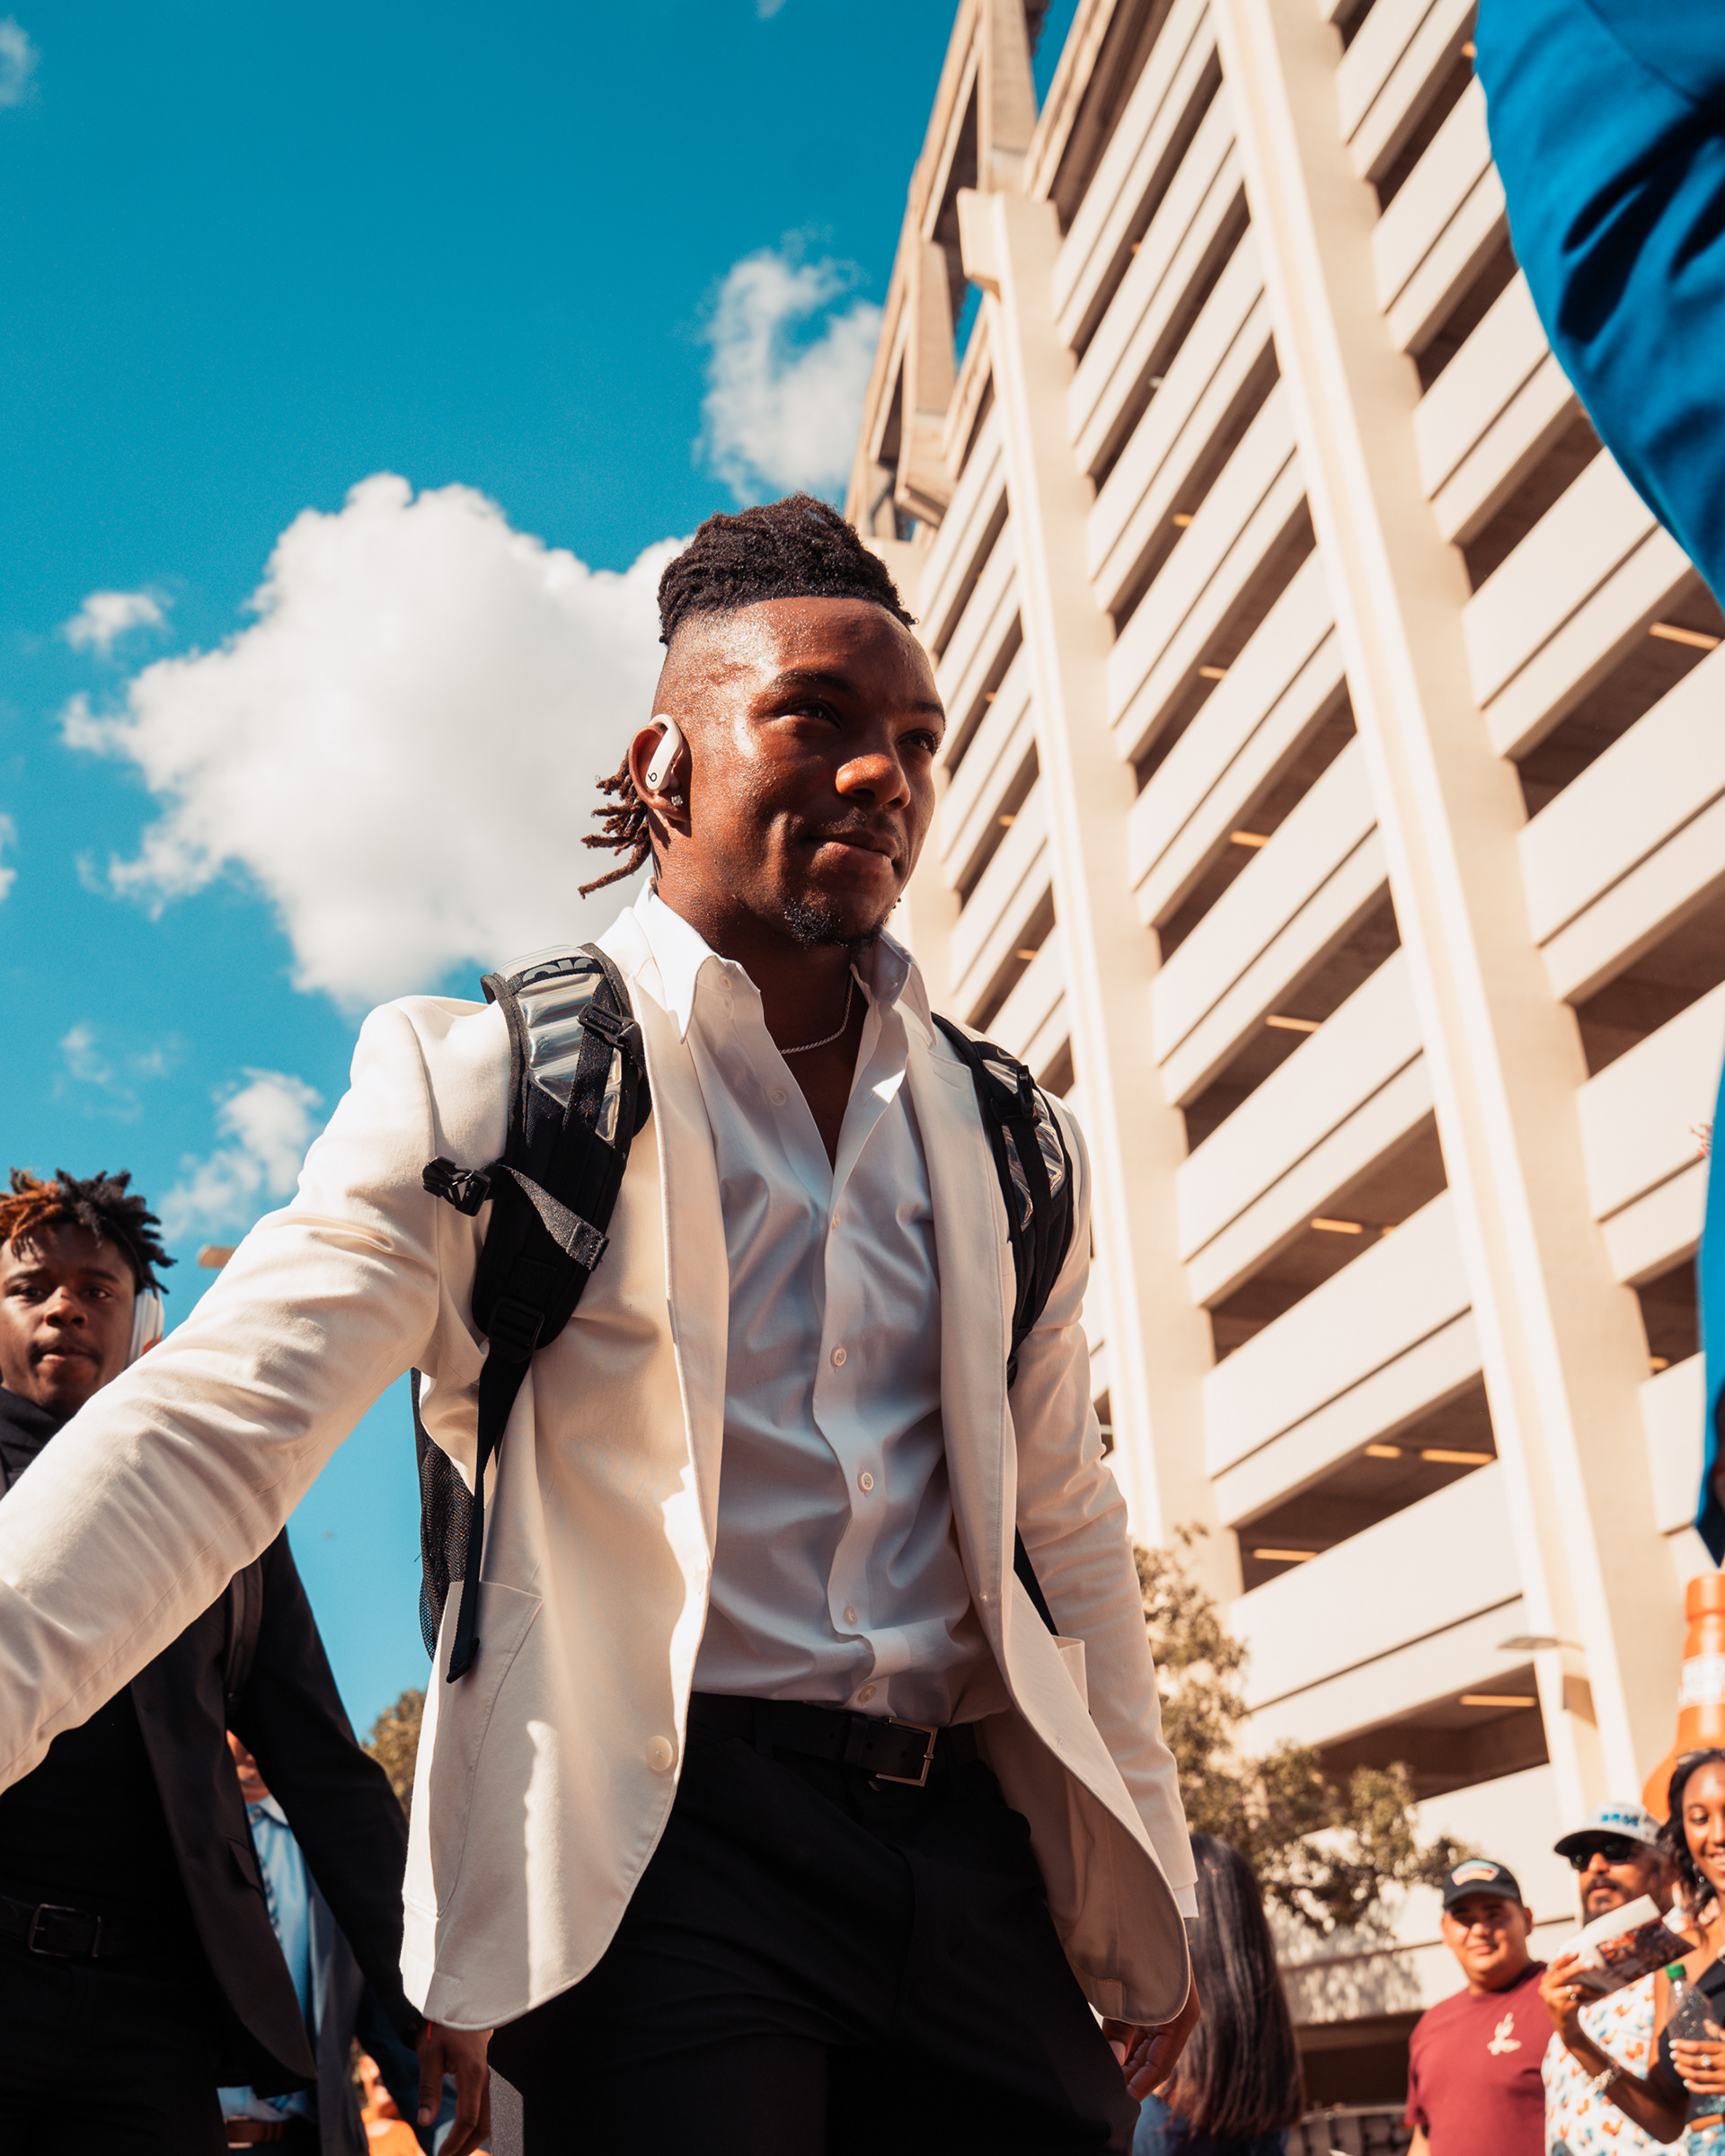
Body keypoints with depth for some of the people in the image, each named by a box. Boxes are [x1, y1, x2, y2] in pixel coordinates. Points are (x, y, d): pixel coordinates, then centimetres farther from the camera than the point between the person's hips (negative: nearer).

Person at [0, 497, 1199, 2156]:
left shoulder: (1010, 1144, 11)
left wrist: (1148, 1902, 18)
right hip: (657, 1843, -4)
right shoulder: (491, 1083, -3)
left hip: (972, 1841, 5)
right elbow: (215, 1424, -13)